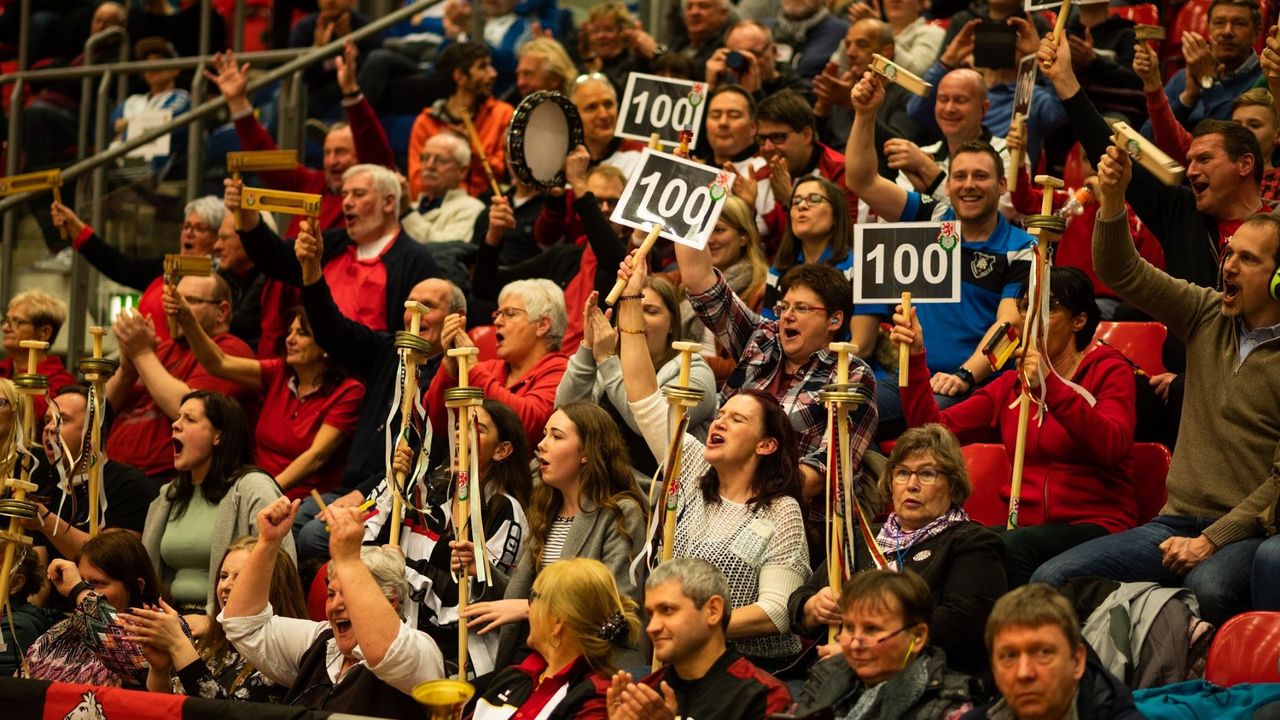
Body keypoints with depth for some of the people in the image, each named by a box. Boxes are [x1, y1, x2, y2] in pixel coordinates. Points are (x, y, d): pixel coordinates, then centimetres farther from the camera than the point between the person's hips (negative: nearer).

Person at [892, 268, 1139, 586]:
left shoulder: (1109, 370, 6)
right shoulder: (1010, 386, 20)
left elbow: (1111, 447, -16)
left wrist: (1050, 385, -26)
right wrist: (914, 358, -1)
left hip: (1096, 526, -4)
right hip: (1026, 525, 4)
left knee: (1009, 549, -35)